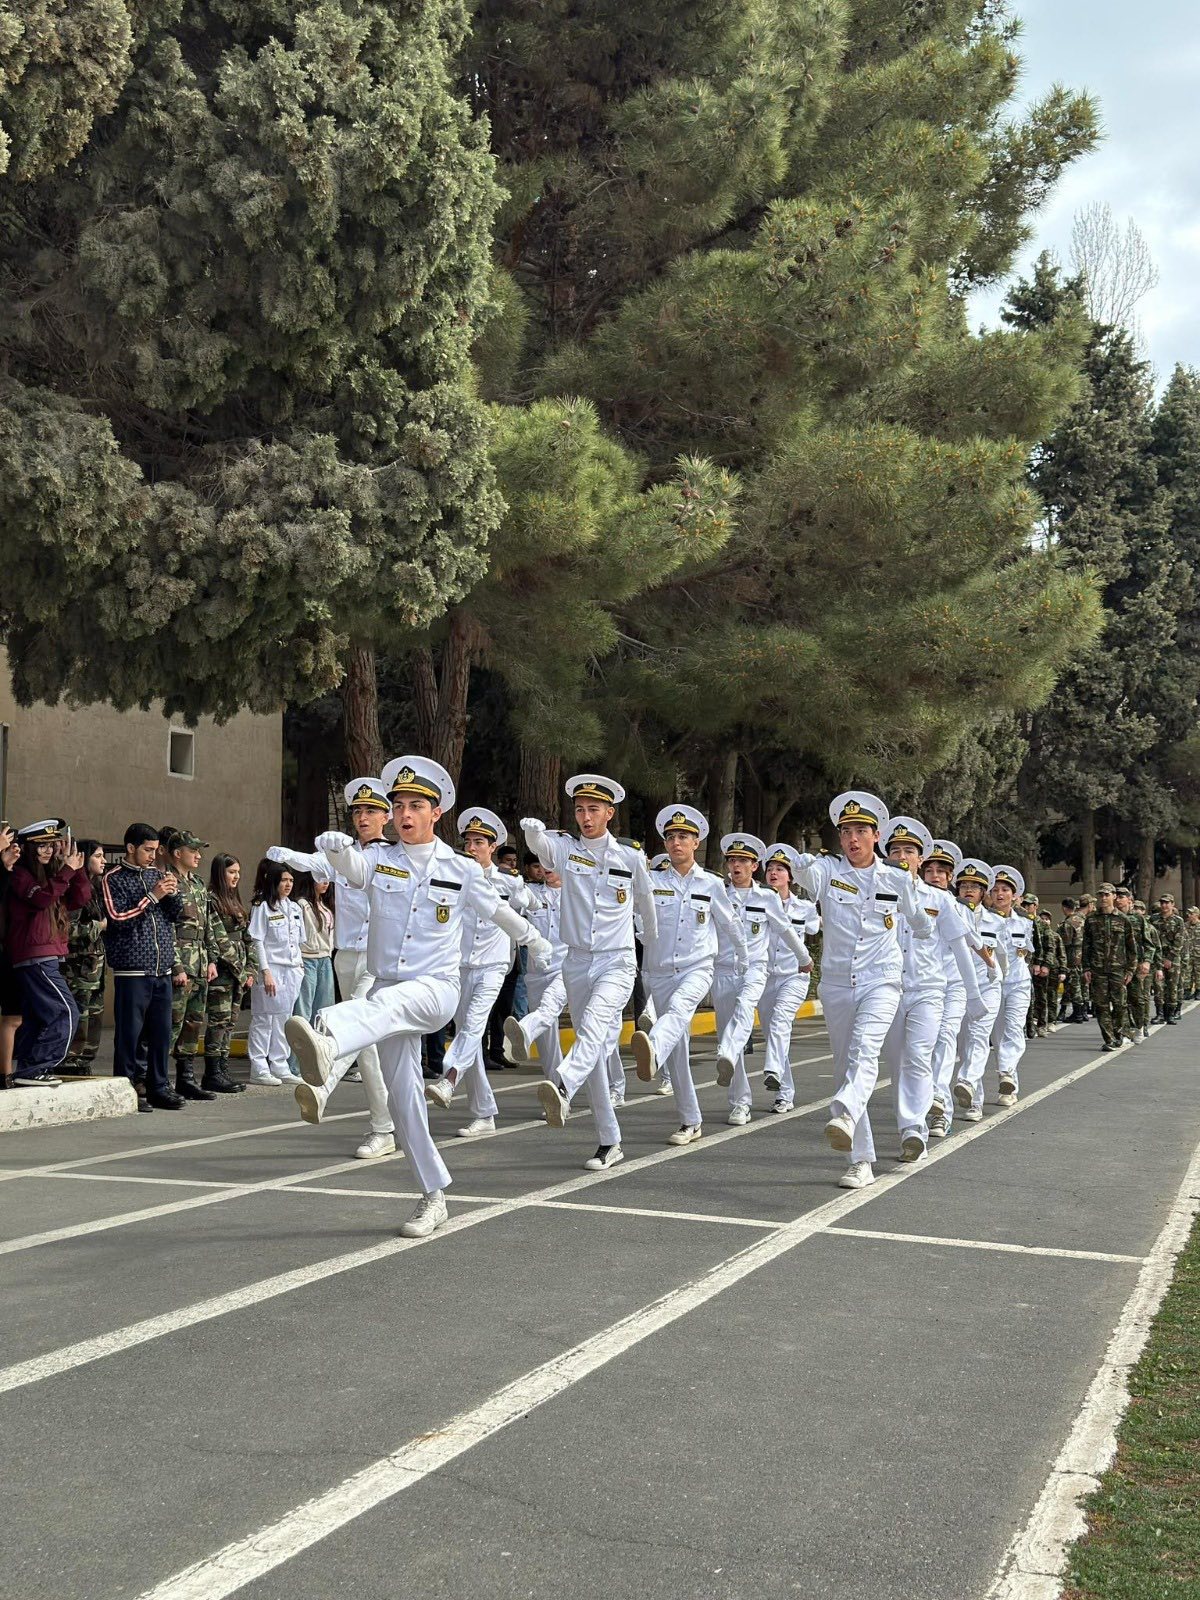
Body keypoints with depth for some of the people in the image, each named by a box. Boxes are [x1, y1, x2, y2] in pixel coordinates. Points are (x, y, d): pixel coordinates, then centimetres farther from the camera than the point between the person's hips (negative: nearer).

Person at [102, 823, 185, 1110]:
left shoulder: (157, 874, 15)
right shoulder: (114, 879, -2)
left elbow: (175, 916, 16)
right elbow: (118, 918, -13)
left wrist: (172, 894, -3)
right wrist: (152, 897, -15)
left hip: (162, 969, 6)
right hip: (132, 970, -6)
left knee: (161, 1032, 9)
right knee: (129, 1032, -3)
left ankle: (158, 1087, 18)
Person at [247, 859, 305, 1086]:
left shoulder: (294, 908, 15)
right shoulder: (262, 907, -6)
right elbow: (257, 942, -11)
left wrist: (300, 966, 14)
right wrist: (265, 972, -16)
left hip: (292, 971, 7)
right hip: (271, 970, -7)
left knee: (283, 1020, 10)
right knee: (264, 1020, -3)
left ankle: (280, 1067, 15)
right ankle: (259, 1069, 1)